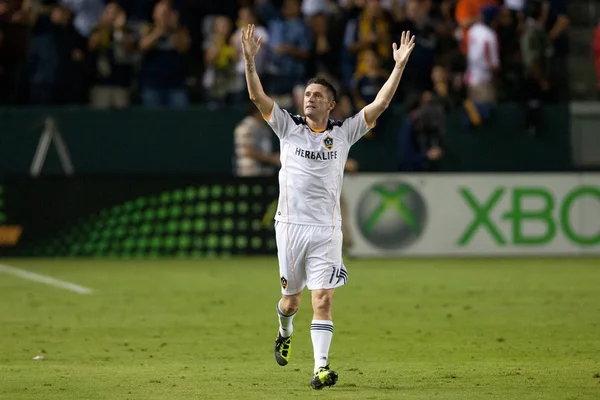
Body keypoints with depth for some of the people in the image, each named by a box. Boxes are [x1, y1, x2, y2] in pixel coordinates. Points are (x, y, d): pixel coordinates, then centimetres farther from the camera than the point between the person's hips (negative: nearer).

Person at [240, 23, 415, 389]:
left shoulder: (344, 133, 5)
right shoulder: (289, 128, 5)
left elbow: (380, 104, 0)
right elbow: (258, 96, -4)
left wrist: (399, 66, -8)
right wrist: (250, 60, -16)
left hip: (327, 229, -1)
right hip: (291, 224, 1)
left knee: (323, 298, -10)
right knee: (291, 298, 10)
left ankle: (321, 368, -14)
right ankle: (285, 333, 44)